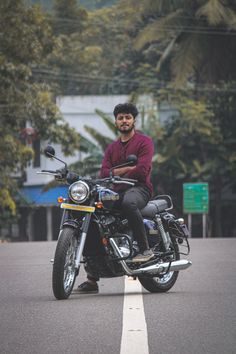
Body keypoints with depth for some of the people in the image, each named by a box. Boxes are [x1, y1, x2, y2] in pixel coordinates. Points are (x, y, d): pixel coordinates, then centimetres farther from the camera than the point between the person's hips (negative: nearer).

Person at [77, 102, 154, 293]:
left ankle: (145, 249, -32)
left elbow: (142, 170, -12)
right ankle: (92, 279, -6)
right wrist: (128, 168, -8)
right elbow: (105, 173, 7)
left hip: (139, 188, -7)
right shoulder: (112, 148, 23)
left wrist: (116, 175, -8)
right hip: (117, 192, 7)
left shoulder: (145, 141, 3)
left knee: (128, 202, -43)